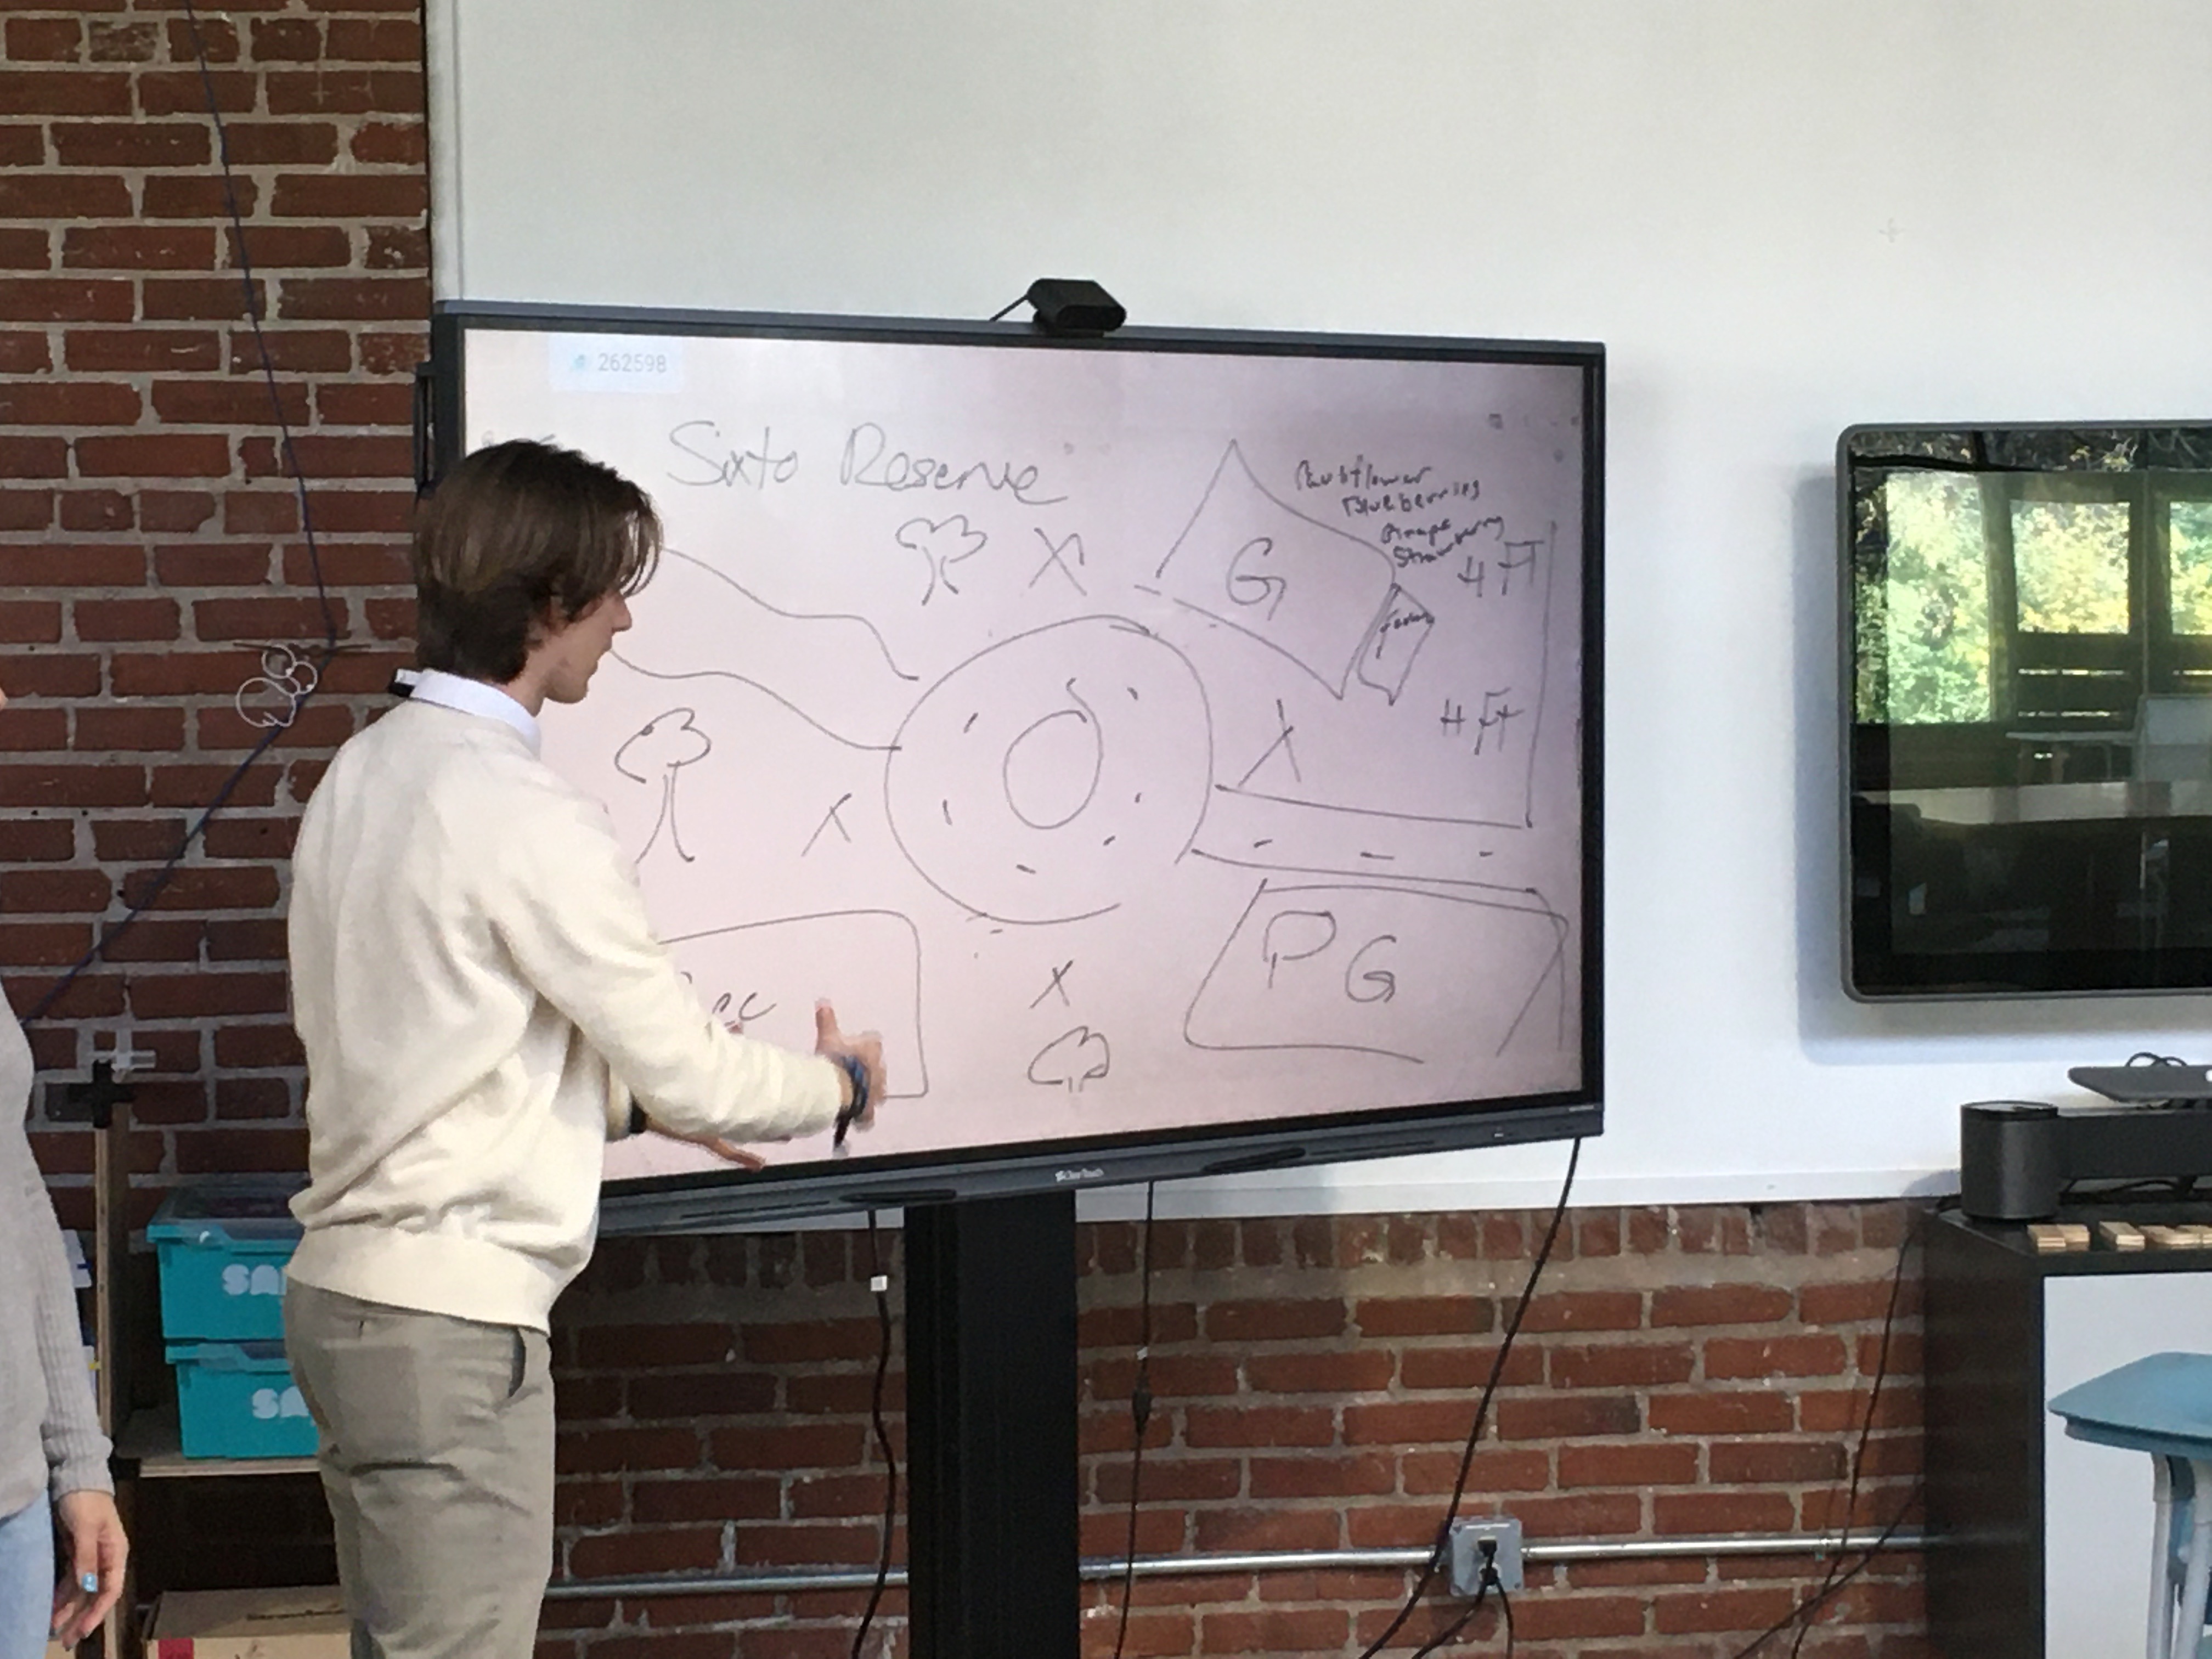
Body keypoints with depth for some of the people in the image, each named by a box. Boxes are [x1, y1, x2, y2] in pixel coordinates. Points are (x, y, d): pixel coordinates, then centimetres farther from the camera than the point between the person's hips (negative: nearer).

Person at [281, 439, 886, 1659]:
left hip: (344, 1285, 9)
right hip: (450, 1325, -9)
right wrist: (836, 1085, 7)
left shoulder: (364, 771, 8)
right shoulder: (521, 818, -19)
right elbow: (688, 1072, -12)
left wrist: (626, 1096, 15)